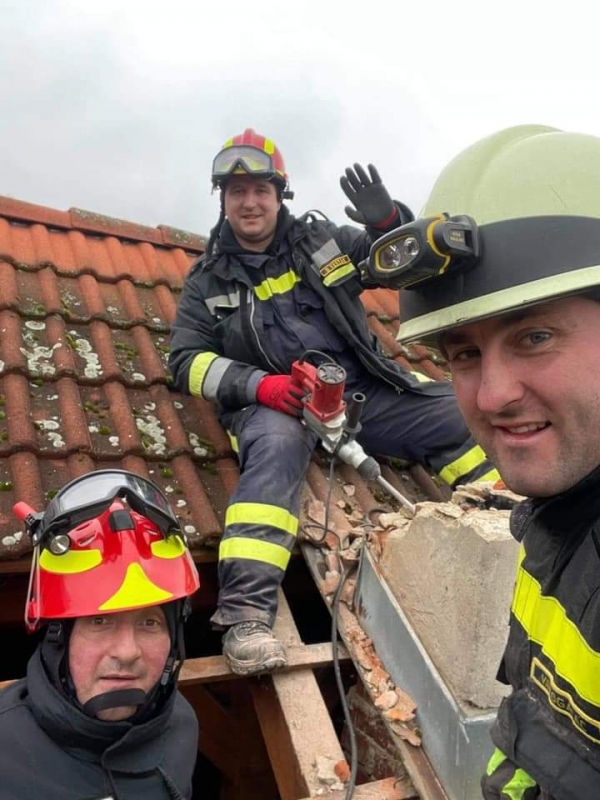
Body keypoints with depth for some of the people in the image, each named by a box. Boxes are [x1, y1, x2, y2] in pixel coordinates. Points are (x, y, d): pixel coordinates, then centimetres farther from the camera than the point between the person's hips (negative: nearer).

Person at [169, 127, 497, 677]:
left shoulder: (324, 240, 13)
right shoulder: (208, 280, 10)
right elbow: (187, 362, 1)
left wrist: (388, 220, -11)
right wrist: (260, 385, -17)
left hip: (362, 390, 4)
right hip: (274, 404, -3)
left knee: (457, 412, -10)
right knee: (275, 450, -37)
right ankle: (246, 615, -45)